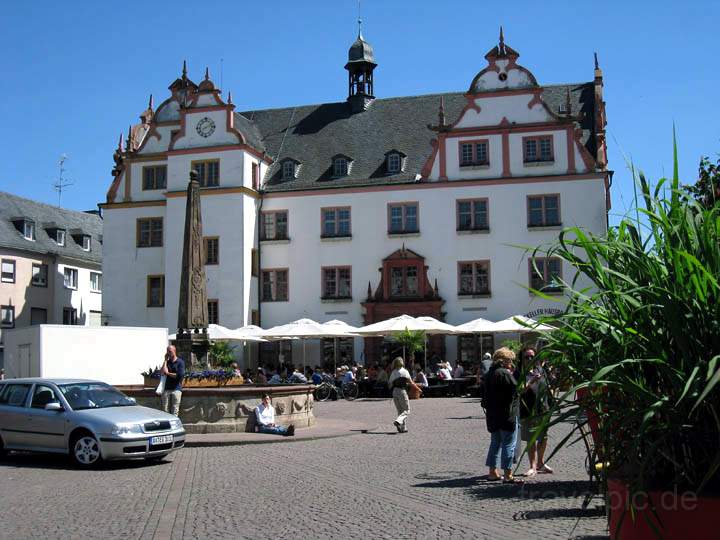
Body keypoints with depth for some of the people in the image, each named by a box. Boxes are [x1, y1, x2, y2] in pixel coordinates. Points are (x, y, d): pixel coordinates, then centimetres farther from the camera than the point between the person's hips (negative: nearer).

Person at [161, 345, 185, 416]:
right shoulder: (167, 362, 14)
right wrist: (165, 360, -1)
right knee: (165, 411, -1)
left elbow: (180, 375, -10)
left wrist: (168, 373, 0)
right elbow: (162, 372, -3)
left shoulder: (180, 362, 1)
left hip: (176, 389, -4)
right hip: (167, 389, 4)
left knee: (175, 411, -4)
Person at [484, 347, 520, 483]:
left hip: (493, 415, 8)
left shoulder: (490, 373, 11)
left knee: (495, 443, 16)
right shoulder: (505, 374, -15)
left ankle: (492, 472, 21)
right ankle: (508, 474, -1)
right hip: (507, 414, -8)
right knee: (509, 444, -2)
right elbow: (515, 391, -16)